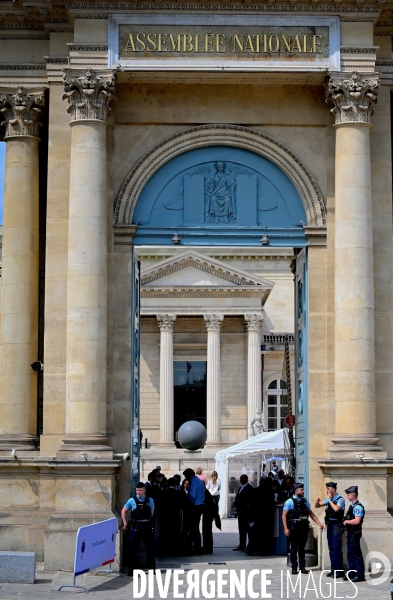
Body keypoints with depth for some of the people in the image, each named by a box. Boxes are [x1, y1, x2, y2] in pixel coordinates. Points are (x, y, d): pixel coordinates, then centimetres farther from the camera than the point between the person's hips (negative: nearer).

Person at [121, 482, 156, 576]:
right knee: (133, 549, 2)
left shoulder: (150, 500, 2)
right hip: (135, 527, -2)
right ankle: (131, 570, 9)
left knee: (150, 548, 7)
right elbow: (123, 511, 9)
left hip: (147, 527, 2)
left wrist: (147, 520, 11)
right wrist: (125, 523, 5)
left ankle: (152, 568, 19)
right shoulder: (132, 501, -2)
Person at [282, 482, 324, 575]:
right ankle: (294, 568, 10)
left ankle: (302, 567, 16)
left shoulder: (305, 501, 9)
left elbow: (311, 513, 12)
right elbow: (284, 515, -7)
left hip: (304, 527, 4)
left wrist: (319, 523, 2)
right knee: (294, 548, 4)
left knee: (302, 548, 10)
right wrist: (286, 528, -14)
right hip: (294, 528, -4)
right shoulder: (290, 501, -5)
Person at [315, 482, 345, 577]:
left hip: (336, 525, -8)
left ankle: (339, 570, 0)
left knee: (337, 548, -6)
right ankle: (333, 569, 17)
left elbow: (336, 509, -27)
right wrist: (317, 502, -5)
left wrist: (330, 500, -15)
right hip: (329, 525, 8)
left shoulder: (340, 499, -10)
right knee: (331, 548, 10)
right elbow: (317, 506, 18)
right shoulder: (328, 499, 12)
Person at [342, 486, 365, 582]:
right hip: (350, 533, 10)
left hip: (355, 533, -10)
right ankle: (351, 573, 21)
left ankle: (360, 575, 1)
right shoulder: (352, 506, 13)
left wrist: (346, 521, -11)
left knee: (357, 554, -4)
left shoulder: (358, 507, -17)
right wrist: (348, 531, 16)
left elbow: (357, 521, -25)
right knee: (350, 554, 14)